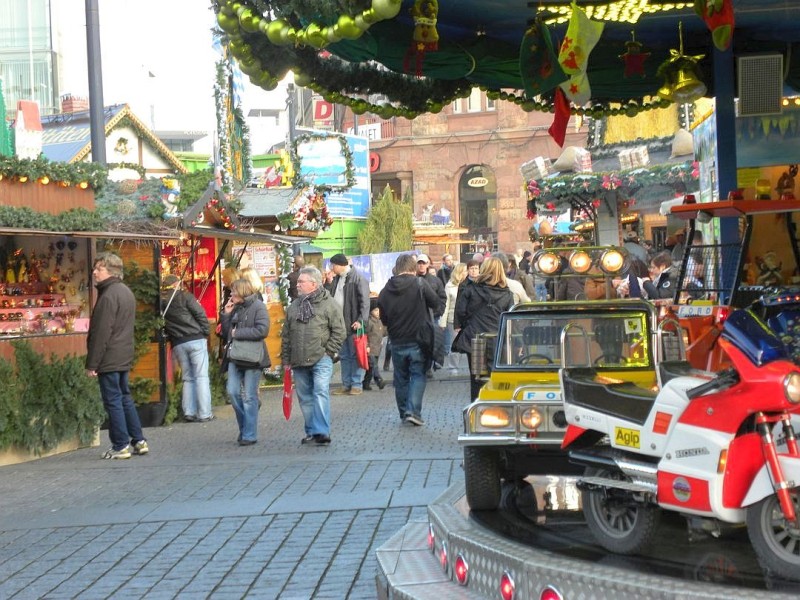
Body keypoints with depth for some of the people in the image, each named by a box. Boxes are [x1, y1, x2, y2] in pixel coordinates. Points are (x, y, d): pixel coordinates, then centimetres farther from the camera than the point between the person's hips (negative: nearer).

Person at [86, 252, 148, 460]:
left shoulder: (108, 296, -17)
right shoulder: (126, 292, 13)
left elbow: (101, 333, -20)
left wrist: (92, 363, -16)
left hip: (109, 360, -9)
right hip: (124, 357, 9)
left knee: (113, 401, -3)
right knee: (125, 399, 16)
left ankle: (120, 446, 1)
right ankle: (139, 441, 18)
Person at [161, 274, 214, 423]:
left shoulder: (161, 302, 9)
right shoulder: (185, 296, -3)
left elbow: (163, 325, 7)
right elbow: (200, 315, -7)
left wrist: (170, 338, 15)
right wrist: (205, 333, 2)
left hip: (177, 343, 4)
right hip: (195, 339, -4)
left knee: (187, 378, 14)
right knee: (201, 377, -2)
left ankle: (189, 412, 8)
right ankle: (204, 413, -6)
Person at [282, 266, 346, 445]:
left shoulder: (329, 304, -3)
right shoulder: (294, 306, 13)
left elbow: (339, 331, -4)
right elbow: (286, 335, 16)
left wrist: (328, 352, -8)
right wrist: (286, 359, 13)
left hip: (321, 359, -6)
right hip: (299, 361, 6)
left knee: (320, 393, -14)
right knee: (305, 397, 10)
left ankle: (322, 432, -15)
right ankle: (311, 432, 19)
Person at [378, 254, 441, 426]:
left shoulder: (386, 290, 0)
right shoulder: (419, 284, -12)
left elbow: (383, 319, 6)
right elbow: (436, 303, -5)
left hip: (397, 342, 3)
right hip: (418, 340, -3)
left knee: (401, 378, 15)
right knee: (418, 375, 3)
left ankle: (404, 412, 20)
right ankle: (413, 411, -10)